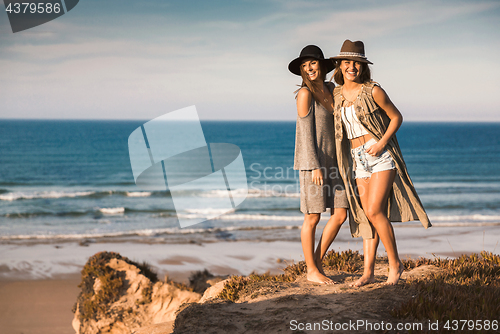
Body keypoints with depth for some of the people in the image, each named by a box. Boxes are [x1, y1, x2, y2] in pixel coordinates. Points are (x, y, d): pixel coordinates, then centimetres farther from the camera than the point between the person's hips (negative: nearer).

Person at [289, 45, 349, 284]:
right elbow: (306, 131, -14)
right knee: (313, 218, 0)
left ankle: (317, 260, 20)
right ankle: (311, 271, 12)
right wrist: (315, 166, -18)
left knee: (340, 215, 5)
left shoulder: (330, 89, 12)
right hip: (312, 162, -7)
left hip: (331, 161, 7)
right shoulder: (305, 93, -10)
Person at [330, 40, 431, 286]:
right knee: (367, 216, 3)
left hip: (381, 155, -5)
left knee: (374, 211, -14)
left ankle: (395, 263, 2)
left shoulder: (373, 91, -8)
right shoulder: (336, 94, 8)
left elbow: (396, 117, -2)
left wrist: (382, 143, -12)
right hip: (358, 161, 5)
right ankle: (368, 272, 4)